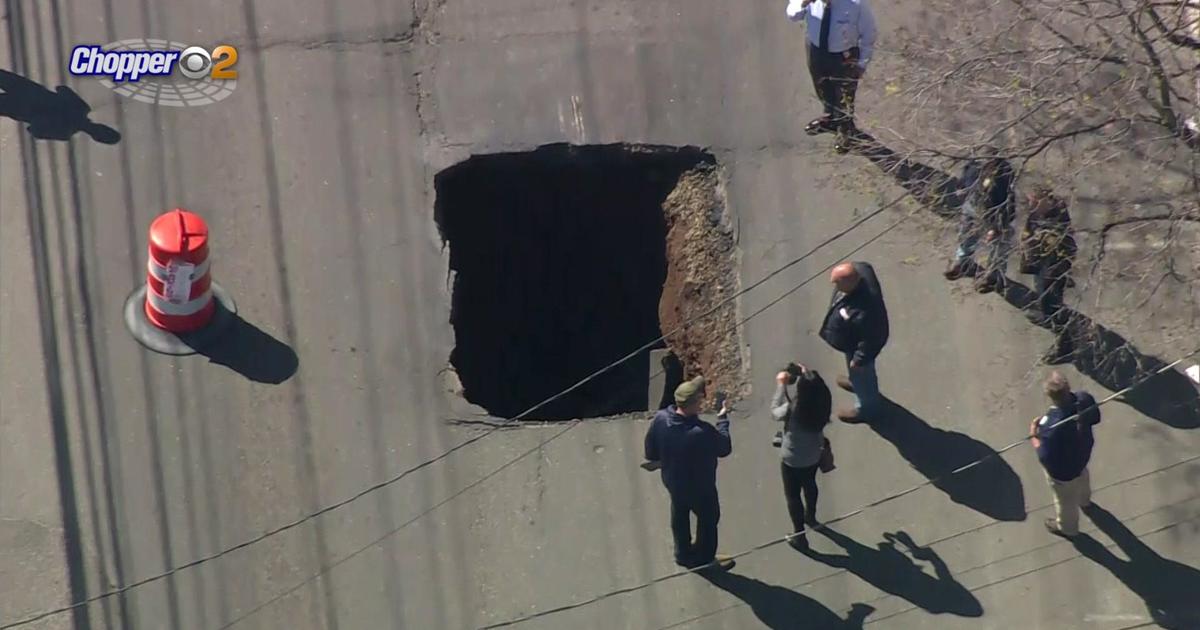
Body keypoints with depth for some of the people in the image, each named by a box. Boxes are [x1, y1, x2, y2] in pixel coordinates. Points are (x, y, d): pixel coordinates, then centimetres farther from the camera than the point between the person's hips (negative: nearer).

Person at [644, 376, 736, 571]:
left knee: (680, 515, 30)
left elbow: (650, 453, -8)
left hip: (672, 480, 6)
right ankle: (705, 559, 42)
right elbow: (725, 448, -19)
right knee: (708, 519, 22)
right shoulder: (702, 432, -41)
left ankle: (683, 553, 52)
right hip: (699, 486, -6)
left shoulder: (660, 418, -23)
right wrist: (723, 419, -8)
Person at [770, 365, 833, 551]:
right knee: (809, 485, 33)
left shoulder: (792, 410, -37)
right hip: (814, 456, 4)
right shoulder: (822, 404, -24)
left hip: (792, 460, -4)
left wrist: (781, 385, -8)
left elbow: (775, 411, -15)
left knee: (793, 495, 18)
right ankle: (810, 517, 58)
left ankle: (800, 536, 30)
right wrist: (808, 375, 4)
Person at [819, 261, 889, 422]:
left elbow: (869, 341, -33)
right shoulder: (861, 270, -29)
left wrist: (859, 359, -15)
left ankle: (866, 408, 53)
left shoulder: (862, 314, -49)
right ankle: (856, 382, 69)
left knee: (861, 373, 24)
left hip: (858, 347, -7)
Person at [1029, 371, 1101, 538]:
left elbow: (1045, 458, -31)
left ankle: (1067, 528, 58)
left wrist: (1034, 436, -17)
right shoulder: (1084, 399, -30)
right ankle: (1084, 500, 74)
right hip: (1082, 453, 5)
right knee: (1081, 477, 41)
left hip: (1063, 470, -5)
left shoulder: (1051, 426, -46)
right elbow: (1096, 418, -7)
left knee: (1066, 499, 28)